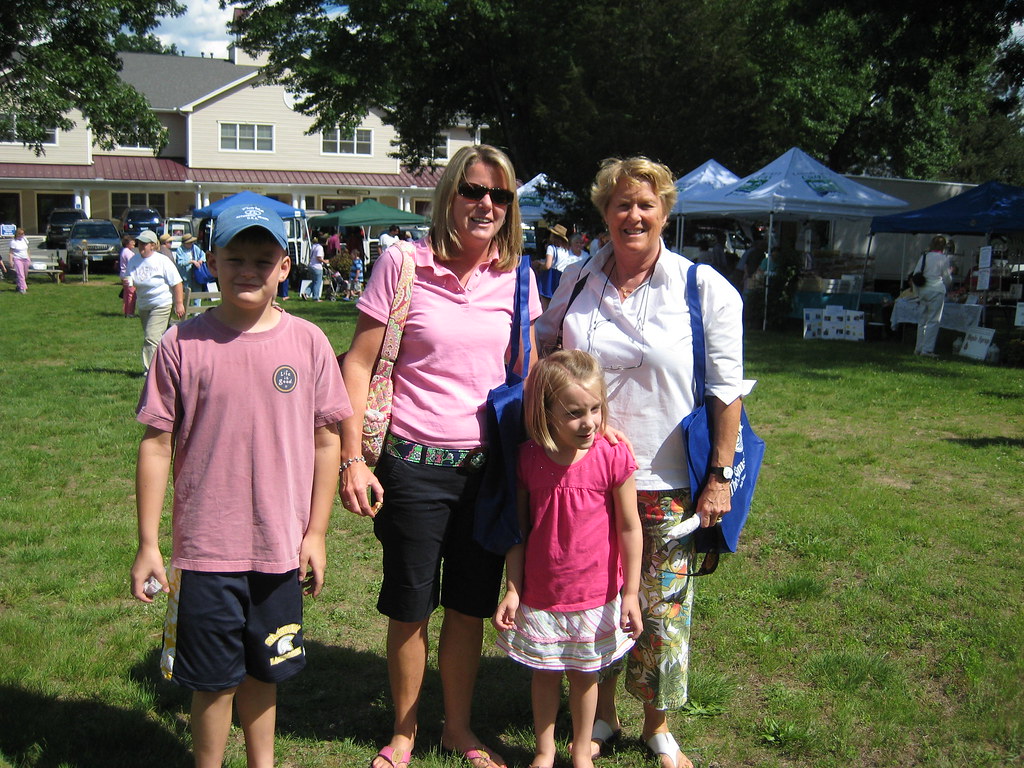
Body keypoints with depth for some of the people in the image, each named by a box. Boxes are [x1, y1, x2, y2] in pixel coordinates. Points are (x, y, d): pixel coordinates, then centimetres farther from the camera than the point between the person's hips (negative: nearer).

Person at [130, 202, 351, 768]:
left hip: (281, 547, 2)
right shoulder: (182, 345, -7)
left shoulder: (307, 342, -3)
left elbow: (326, 440, 2)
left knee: (264, 670, 18)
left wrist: (316, 533, 3)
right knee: (215, 678, 11)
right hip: (205, 548, -1)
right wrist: (147, 545, -2)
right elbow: (156, 445, -3)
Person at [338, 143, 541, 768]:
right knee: (410, 608, 10)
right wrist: (352, 460, -10)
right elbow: (359, 364, -5)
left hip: (489, 468, 3)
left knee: (472, 604, 14)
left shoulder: (515, 277, 3)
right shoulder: (403, 264, -7)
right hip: (415, 465, -3)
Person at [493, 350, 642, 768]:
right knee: (544, 673, 16)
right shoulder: (528, 459, -10)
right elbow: (518, 529, -1)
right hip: (540, 595, 1)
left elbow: (629, 529, -7)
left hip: (596, 596, -1)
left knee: (584, 674, 15)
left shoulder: (613, 457, -15)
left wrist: (630, 593, -5)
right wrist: (512, 590, -2)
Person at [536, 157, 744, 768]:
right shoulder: (577, 282, 4)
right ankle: (601, 714, 34)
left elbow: (726, 389, -5)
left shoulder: (704, 288, -5)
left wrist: (720, 475, -9)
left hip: (667, 485, -2)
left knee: (662, 609, 7)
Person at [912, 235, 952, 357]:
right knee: (934, 320, -2)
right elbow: (947, 278, 1)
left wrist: (918, 292, 16)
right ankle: (927, 349, -6)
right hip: (937, 290, -5)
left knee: (922, 319, 12)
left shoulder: (924, 256, 6)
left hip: (923, 290, 5)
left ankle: (918, 348, 14)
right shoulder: (944, 258, -4)